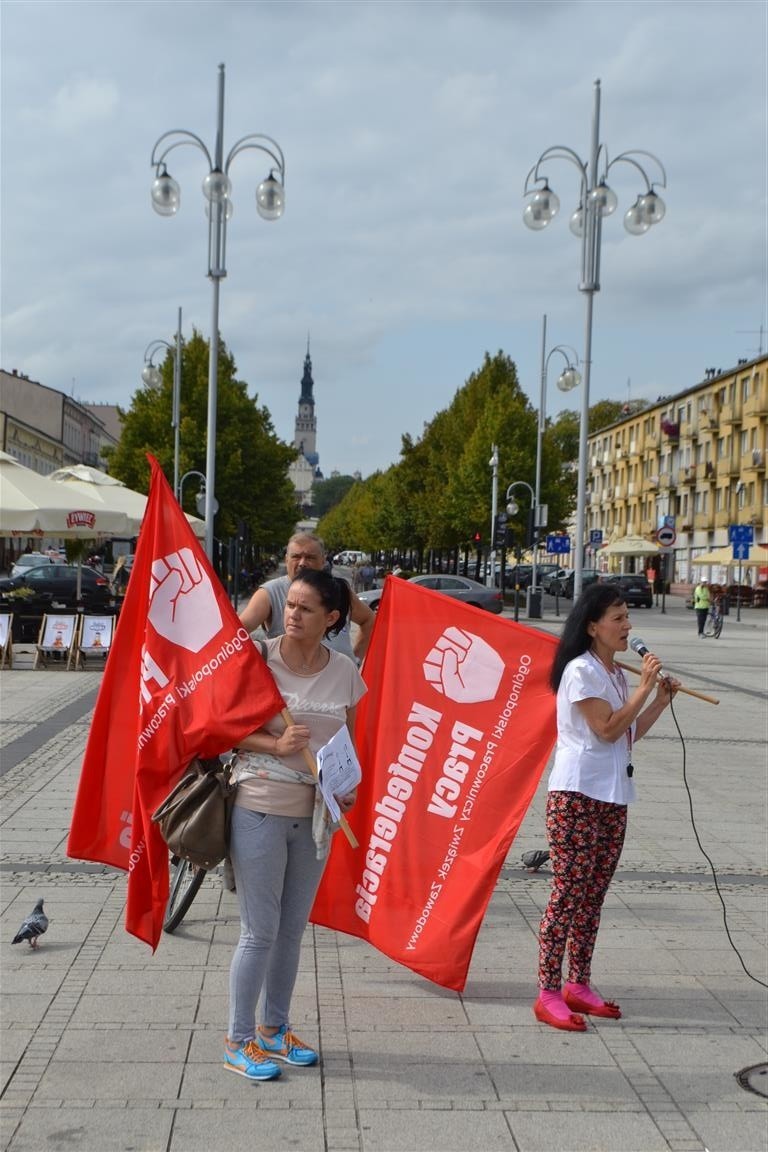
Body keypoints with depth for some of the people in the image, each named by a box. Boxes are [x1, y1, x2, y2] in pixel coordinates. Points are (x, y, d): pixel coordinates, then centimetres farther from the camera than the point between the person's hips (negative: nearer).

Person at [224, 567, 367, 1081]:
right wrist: (277, 744, -23)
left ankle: (274, 1028, 33)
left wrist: (349, 785, -7)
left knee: (293, 928, 16)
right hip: (260, 810, -4)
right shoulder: (258, 659, -11)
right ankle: (239, 1041, 16)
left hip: (315, 813, 5)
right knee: (260, 932, 0)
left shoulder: (345, 671, 0)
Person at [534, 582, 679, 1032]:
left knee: (593, 894, 11)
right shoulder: (580, 671, -12)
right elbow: (608, 729, -19)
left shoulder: (616, 673, 15)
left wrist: (661, 700, 8)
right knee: (569, 891, -7)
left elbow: (629, 735, 17)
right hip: (578, 796, -9)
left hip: (613, 798, 9)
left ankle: (579, 985, 19)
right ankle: (548, 994, -3)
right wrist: (645, 687, -14)